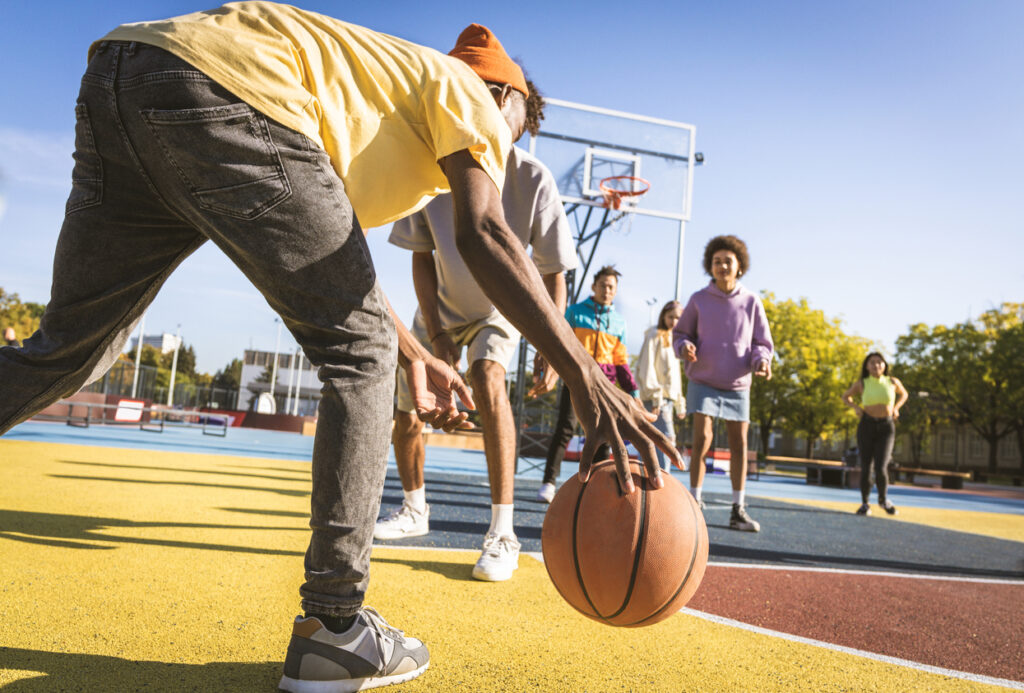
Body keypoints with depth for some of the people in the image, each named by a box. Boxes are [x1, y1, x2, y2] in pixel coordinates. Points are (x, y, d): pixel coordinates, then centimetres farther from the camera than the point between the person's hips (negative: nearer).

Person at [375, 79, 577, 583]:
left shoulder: (533, 179, -27)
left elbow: (554, 272, -19)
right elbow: (421, 256, -13)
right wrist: (434, 332, -19)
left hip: (501, 307, -3)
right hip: (441, 308, 3)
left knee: (488, 381, -31)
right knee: (407, 416, 2)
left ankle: (503, 533, -25)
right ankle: (414, 510, 31)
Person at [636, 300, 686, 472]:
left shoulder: (674, 339, 22)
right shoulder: (655, 335, -2)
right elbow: (646, 368, -10)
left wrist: (679, 403, 20)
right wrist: (655, 395, -18)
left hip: (669, 397, 8)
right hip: (656, 398, -8)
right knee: (668, 436, -18)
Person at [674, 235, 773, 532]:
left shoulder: (751, 302, 0)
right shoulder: (698, 300, -2)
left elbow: (762, 342, 5)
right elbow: (680, 333, 7)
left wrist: (761, 361, -16)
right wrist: (685, 347, -16)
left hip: (738, 384, 2)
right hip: (703, 381, -2)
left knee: (739, 443, 4)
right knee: (702, 439, -11)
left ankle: (738, 509, 13)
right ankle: (694, 502, 2)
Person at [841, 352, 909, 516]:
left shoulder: (893, 381, 1)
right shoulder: (861, 383, -1)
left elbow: (904, 394, 21)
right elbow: (845, 397, 15)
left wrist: (896, 408, 5)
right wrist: (856, 408, -3)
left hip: (886, 428, 0)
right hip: (866, 426, 0)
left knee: (881, 468, -12)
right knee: (866, 467, -1)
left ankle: (883, 498, 17)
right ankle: (865, 504, 18)